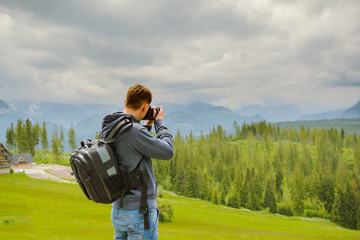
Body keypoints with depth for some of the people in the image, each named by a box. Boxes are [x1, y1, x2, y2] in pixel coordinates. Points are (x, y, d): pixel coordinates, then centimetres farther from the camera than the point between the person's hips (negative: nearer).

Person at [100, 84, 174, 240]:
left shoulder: (108, 130, 5)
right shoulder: (134, 131, -22)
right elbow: (167, 152, -13)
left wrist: (147, 126, 18)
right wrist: (160, 123, 1)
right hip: (140, 212, -9)